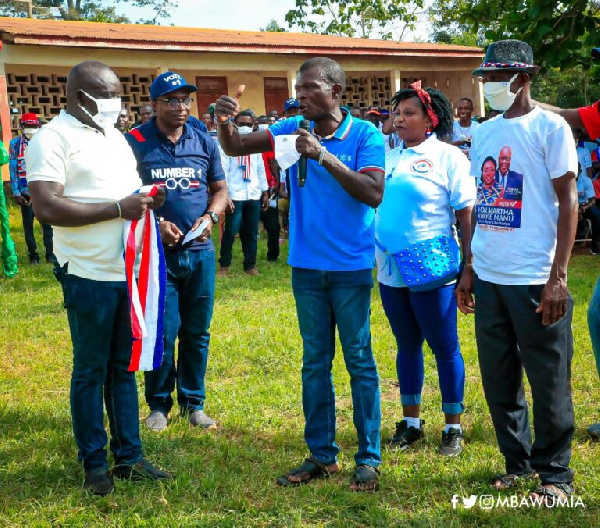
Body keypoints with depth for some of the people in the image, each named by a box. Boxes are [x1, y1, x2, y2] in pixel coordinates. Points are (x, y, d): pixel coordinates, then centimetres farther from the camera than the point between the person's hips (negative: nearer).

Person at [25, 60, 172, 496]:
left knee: (124, 366, 13)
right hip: (89, 276, -7)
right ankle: (94, 463, 18)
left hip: (129, 271, 7)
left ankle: (129, 456, 22)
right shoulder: (52, 138, -11)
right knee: (91, 371, 5)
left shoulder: (116, 136, 14)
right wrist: (118, 208, -21)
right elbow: (46, 208, -21)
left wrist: (147, 199, 2)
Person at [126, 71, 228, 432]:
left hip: (200, 252, 3)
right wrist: (155, 223, -15)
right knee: (161, 333, 0)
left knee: (197, 333, 11)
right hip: (157, 252, -3)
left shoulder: (204, 141, 6)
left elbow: (220, 188, 12)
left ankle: (193, 403, 25)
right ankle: (159, 405, 19)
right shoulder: (135, 142, -4)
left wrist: (210, 216, -7)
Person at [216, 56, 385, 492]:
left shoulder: (365, 135, -9)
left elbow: (374, 195, -21)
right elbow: (235, 147, 3)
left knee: (360, 361, 3)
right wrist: (225, 122, -18)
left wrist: (325, 156, -27)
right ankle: (322, 455, 24)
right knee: (315, 363, 12)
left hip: (351, 266, -4)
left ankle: (369, 459, 14)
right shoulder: (293, 129, 3)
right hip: (306, 266, 4)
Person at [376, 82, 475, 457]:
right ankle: (411, 422, 29)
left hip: (431, 272, -5)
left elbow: (466, 216, -6)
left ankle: (454, 427, 18)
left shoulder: (448, 157, -5)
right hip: (390, 271, 5)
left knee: (445, 349, 5)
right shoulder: (388, 157, 10)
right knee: (407, 346, 16)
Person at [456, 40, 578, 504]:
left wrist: (558, 277, -14)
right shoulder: (483, 133, 12)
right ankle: (517, 463, 27)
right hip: (489, 278, 6)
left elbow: (568, 202, -7)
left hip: (535, 281, -6)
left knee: (548, 380, 3)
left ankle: (555, 473, 18)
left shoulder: (550, 127, -4)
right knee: (498, 379, 12)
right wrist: (469, 269, 13)